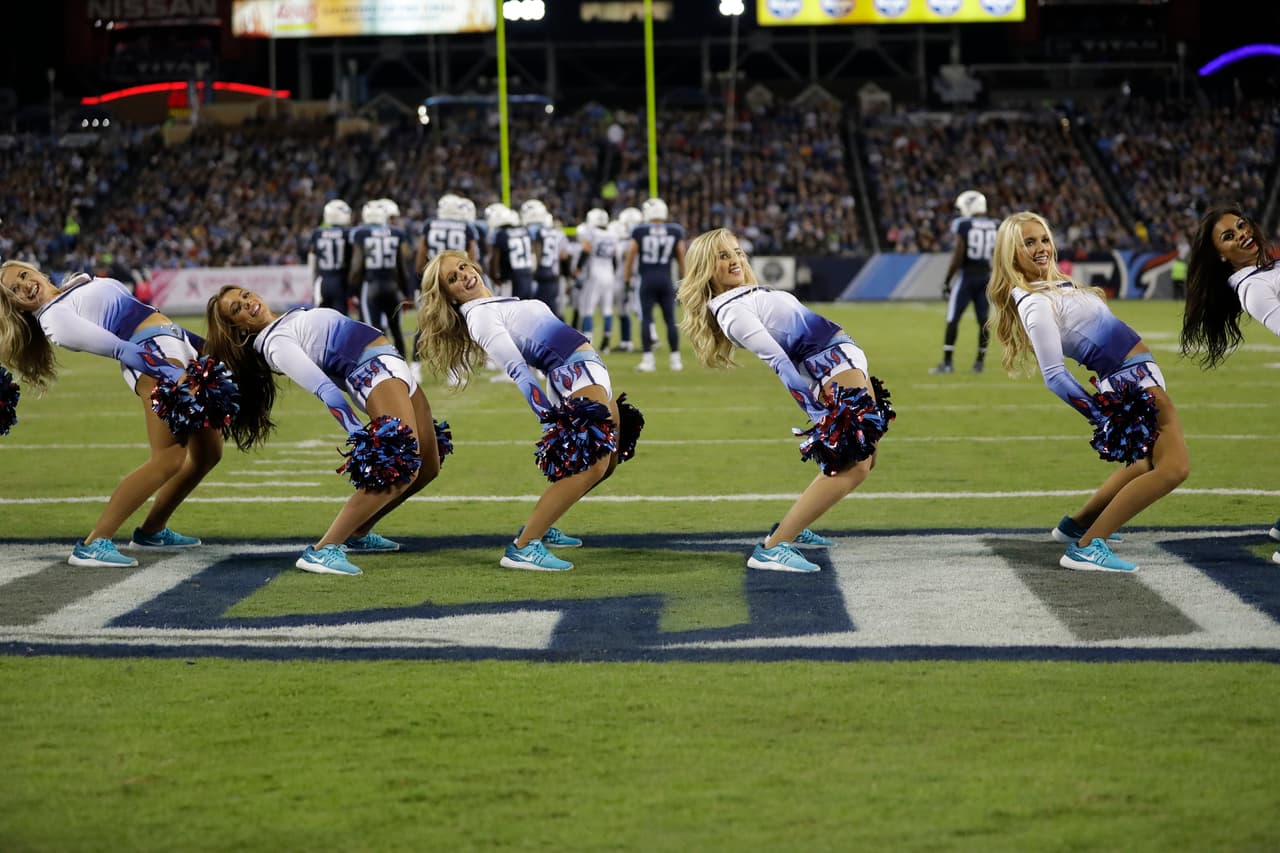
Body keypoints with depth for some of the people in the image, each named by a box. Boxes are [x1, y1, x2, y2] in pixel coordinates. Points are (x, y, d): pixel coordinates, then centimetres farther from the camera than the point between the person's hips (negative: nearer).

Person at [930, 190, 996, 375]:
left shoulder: (964, 226, -9)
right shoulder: (996, 227, 5)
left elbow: (958, 256, -12)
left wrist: (947, 281, -6)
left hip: (966, 275, -4)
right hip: (986, 276, 4)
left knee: (952, 319, 1)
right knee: (983, 320, 9)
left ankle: (947, 362, -2)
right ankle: (980, 361, 12)